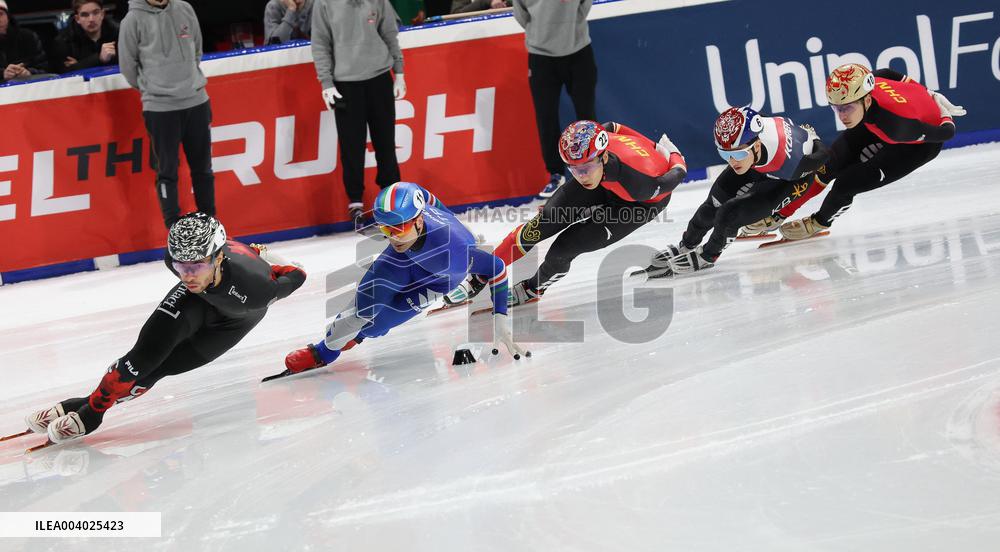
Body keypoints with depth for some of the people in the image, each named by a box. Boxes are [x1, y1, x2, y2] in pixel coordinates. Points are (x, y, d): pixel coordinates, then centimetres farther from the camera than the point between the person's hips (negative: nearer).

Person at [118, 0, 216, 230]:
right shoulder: (134, 19, -7)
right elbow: (127, 64, 1)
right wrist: (150, 88, 9)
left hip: (196, 101, 4)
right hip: (160, 107, -4)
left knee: (202, 166, 13)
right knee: (167, 169, 1)